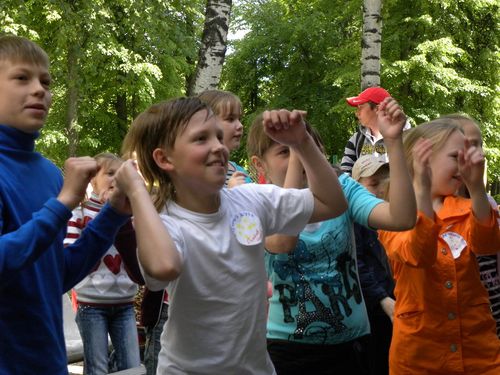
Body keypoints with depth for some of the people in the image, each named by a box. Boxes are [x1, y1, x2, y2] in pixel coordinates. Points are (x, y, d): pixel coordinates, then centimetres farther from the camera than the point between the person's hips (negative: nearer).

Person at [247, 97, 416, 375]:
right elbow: (282, 242, -31)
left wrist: (393, 142, -24)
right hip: (286, 348, -2)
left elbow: (402, 219, -17)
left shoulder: (341, 188, -2)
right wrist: (295, 155, -32)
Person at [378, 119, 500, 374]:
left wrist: (476, 186, -31)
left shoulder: (466, 210, 6)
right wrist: (422, 187, -36)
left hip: (479, 347, 3)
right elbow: (419, 255, -25)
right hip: (418, 351, -3)